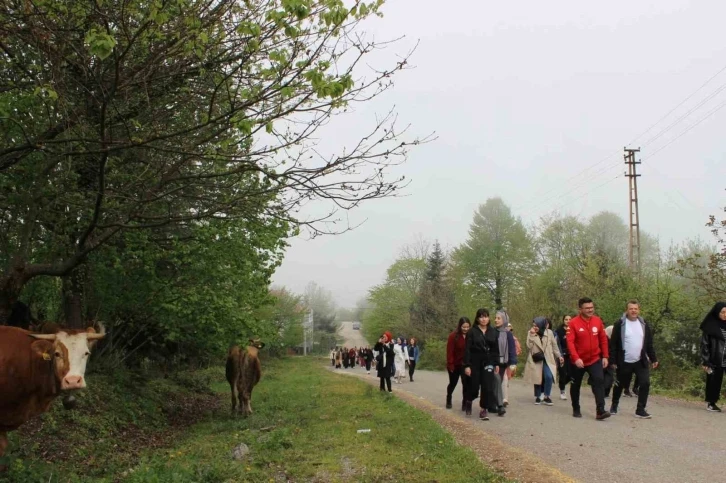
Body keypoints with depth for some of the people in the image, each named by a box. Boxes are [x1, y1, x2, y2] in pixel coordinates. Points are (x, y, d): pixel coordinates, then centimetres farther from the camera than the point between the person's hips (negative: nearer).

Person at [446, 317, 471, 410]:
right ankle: (448, 400, 39)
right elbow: (450, 351, -14)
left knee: (467, 384, -7)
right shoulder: (453, 336, -14)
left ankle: (465, 404, 3)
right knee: (453, 383, 16)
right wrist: (450, 364, -15)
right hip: (455, 365, -1)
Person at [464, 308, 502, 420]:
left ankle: (483, 409, 2)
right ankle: (469, 401, 35)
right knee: (474, 386, 5)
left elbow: (496, 349, 8)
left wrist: (497, 364, 5)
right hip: (475, 362, -2)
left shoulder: (493, 332, 5)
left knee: (488, 386, -7)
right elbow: (467, 349, -8)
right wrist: (467, 365, -13)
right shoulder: (472, 332, -5)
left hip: (488, 362, 2)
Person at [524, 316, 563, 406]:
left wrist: (559, 356, 9)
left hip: (547, 360, 0)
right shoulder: (530, 333, -3)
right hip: (536, 360, 0)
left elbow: (554, 345, 8)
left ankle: (546, 396, -2)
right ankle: (538, 397, 23)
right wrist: (532, 335, -21)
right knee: (537, 378, 4)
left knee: (548, 377, -17)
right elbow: (529, 346, -14)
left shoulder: (549, 333, -2)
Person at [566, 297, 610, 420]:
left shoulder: (597, 320, -2)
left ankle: (600, 411, -17)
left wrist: (605, 356, 3)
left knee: (598, 382, -15)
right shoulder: (573, 323, -14)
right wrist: (576, 358, -27)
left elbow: (603, 339, 6)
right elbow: (570, 342, -18)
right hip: (579, 361, -2)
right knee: (576, 385, 12)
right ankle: (576, 410, 29)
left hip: (595, 359, 2)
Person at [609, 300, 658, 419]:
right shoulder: (619, 324, -8)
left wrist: (653, 359, 9)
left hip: (641, 362, 3)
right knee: (620, 385, 11)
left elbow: (649, 344, 12)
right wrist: (613, 361, -10)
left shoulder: (644, 324, 6)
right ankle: (614, 405, 34)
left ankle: (640, 410, 0)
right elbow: (613, 344, -7)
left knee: (645, 383, -11)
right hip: (624, 362, -3)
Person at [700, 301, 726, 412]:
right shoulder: (710, 327, -4)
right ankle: (711, 403, 18)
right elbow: (704, 344, -3)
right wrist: (705, 361, -8)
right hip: (715, 360, -3)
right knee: (714, 381, 5)